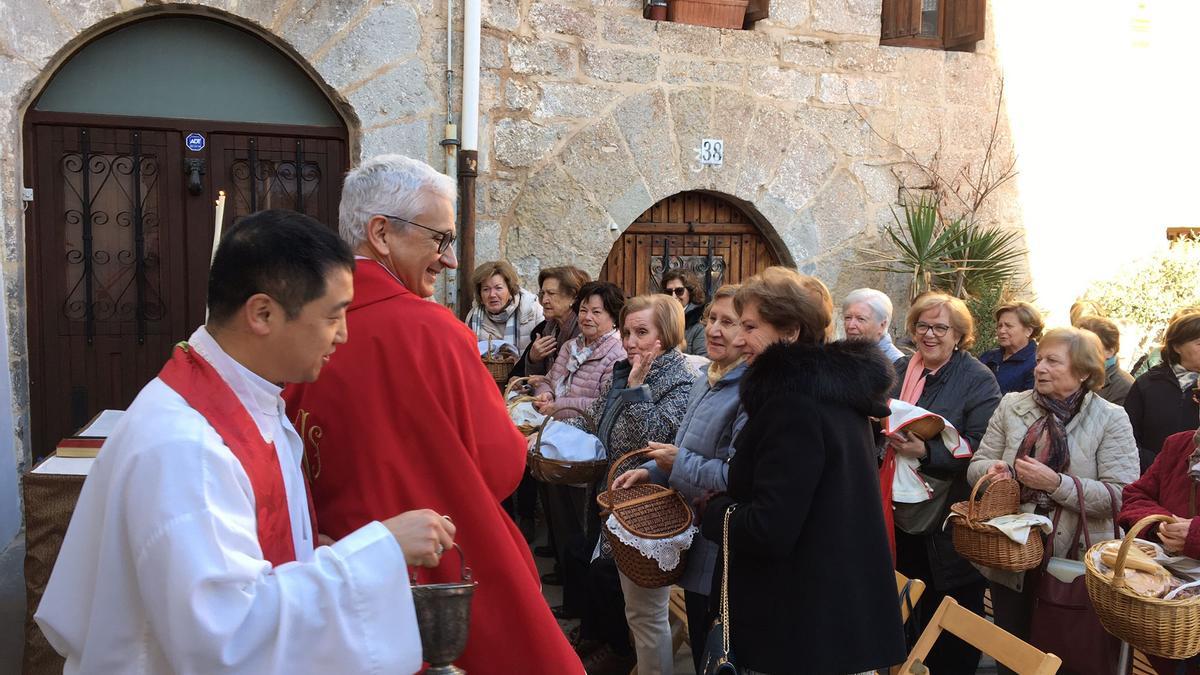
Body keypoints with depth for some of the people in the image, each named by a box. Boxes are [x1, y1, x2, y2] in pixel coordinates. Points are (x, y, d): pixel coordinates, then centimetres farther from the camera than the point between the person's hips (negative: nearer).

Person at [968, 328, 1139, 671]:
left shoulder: (1111, 418, -5)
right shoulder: (1012, 406, 4)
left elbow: (1122, 496, -14)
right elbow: (976, 466, 6)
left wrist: (1056, 483, -24)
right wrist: (992, 469, -17)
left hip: (1073, 562, -2)